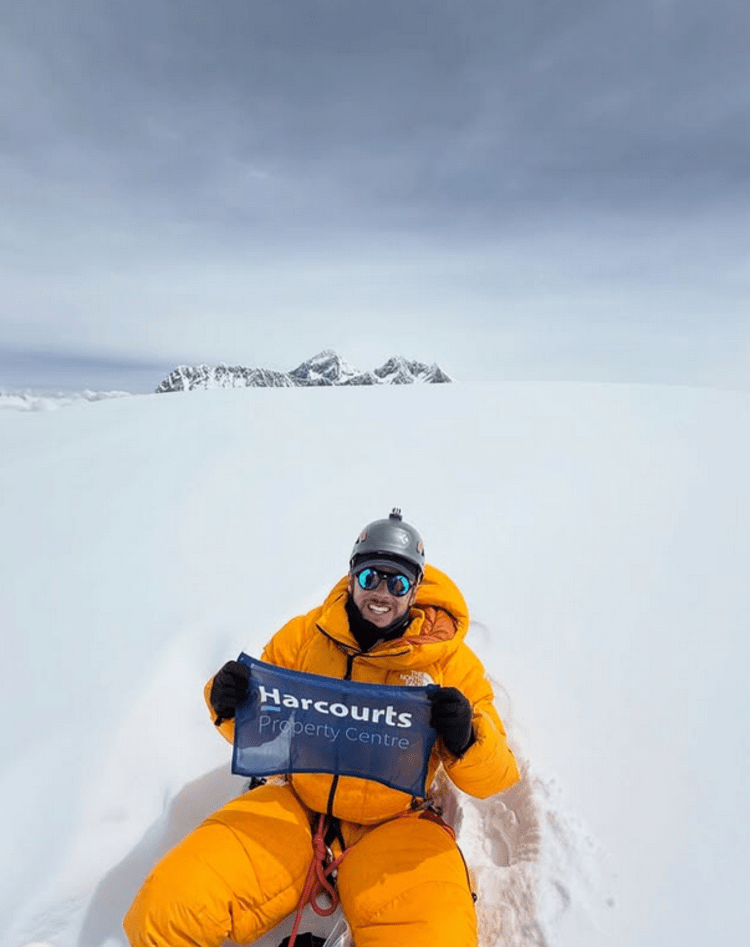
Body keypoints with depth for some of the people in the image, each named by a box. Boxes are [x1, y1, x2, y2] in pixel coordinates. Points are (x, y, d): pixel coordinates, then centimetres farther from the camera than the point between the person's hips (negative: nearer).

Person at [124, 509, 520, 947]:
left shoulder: (451, 659, -7)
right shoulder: (306, 633, -2)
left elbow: (495, 776, -4)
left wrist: (465, 739, -26)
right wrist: (231, 703, -13)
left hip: (393, 828, -1)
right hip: (296, 810, 2)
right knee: (165, 910, -14)